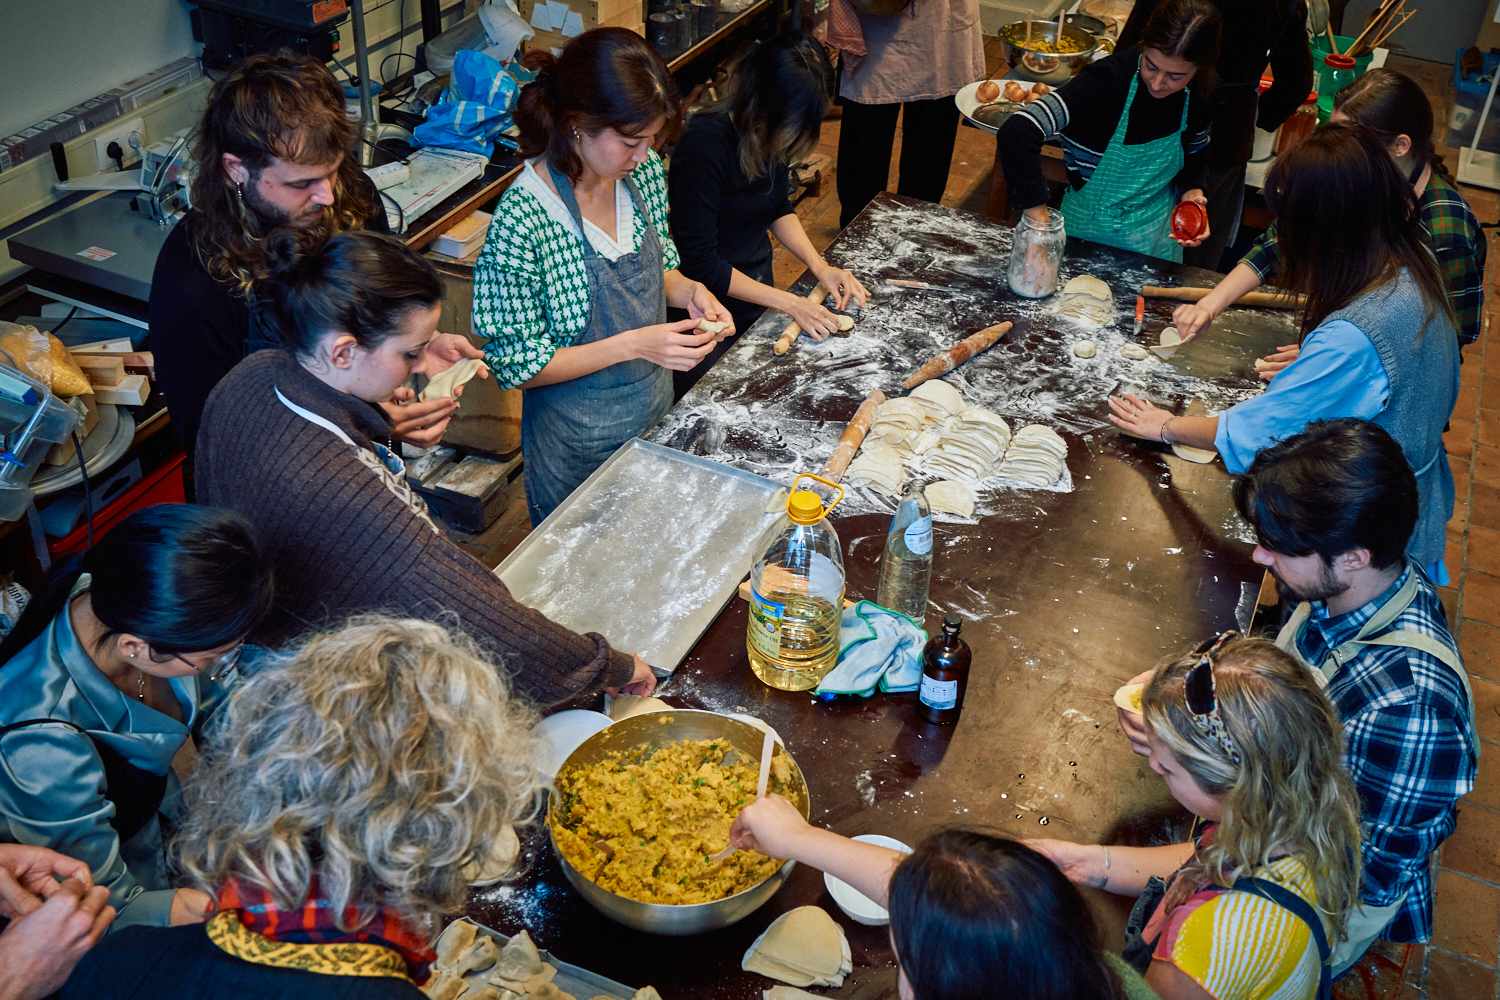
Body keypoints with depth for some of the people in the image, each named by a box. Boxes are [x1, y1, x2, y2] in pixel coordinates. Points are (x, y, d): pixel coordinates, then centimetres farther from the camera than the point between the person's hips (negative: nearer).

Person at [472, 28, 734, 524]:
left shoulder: (643, 171, -9)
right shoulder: (522, 221, -29)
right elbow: (517, 365, -21)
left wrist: (689, 291, -13)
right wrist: (633, 345, -29)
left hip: (656, 412, 6)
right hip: (578, 446, -6)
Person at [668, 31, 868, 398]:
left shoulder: (775, 135, -10)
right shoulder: (704, 145, -31)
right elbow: (701, 264, -25)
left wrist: (819, 266, -5)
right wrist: (790, 303, -23)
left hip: (756, 285, 7)